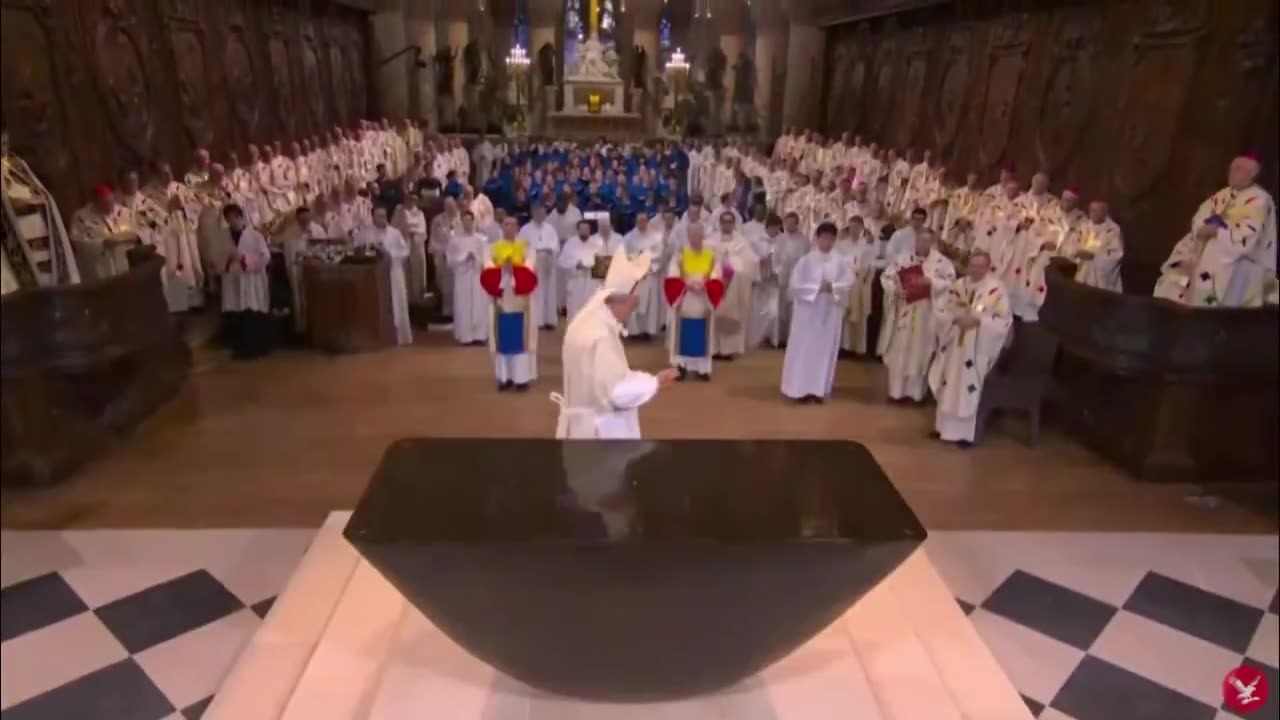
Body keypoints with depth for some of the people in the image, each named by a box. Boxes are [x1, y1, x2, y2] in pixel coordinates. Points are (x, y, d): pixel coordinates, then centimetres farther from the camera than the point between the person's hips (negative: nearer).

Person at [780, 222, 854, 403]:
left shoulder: (840, 262, 0)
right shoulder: (806, 261, -7)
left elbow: (849, 283, -1)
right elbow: (795, 285, -11)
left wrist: (832, 287, -18)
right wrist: (816, 288, -18)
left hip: (830, 312, 2)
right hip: (808, 311, -2)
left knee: (825, 349, 7)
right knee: (804, 349, 3)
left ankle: (819, 389, 16)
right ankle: (801, 388, 10)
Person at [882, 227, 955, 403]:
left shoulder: (941, 261, -6)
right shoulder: (902, 259, -1)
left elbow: (952, 282, -9)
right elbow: (886, 276, 1)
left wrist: (931, 281, -22)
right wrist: (895, 289, -16)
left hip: (926, 313, -1)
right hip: (904, 310, 1)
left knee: (920, 351, 7)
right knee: (900, 350, 7)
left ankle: (916, 391, 19)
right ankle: (897, 391, 18)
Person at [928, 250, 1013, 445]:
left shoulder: (996, 290, -9)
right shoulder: (957, 286, 3)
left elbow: (1005, 321, -13)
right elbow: (939, 310, 2)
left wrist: (978, 320, -22)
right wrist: (955, 317, -16)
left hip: (977, 349, -4)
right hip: (953, 345, 4)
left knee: (968, 389, 2)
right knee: (948, 386, 12)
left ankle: (964, 432, 13)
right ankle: (944, 426, 26)